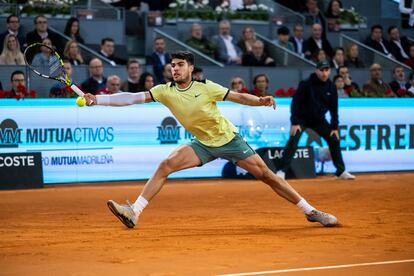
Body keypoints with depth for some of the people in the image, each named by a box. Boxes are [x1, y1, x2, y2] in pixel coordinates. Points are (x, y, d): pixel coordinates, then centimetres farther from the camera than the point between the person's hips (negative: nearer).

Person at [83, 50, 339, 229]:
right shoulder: (166, 91, -9)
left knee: (265, 174, -4)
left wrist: (260, 101, -28)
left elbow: (238, 97, -8)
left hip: (229, 139, -2)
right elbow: (133, 97, -15)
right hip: (203, 145, 2)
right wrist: (97, 100, -23)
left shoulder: (206, 87, -14)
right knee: (166, 165, -18)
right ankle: (134, 213, -20)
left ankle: (310, 211, 7)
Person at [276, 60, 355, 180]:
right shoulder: (306, 84, -19)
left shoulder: (331, 87, -4)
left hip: (319, 120, 5)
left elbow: (334, 108, 3)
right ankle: (282, 171, -21)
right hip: (302, 118, -5)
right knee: (293, 140, -22)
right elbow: (296, 102, -17)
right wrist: (294, 123, -22)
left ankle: (341, 172, 12)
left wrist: (335, 127, 0)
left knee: (334, 140, 1)